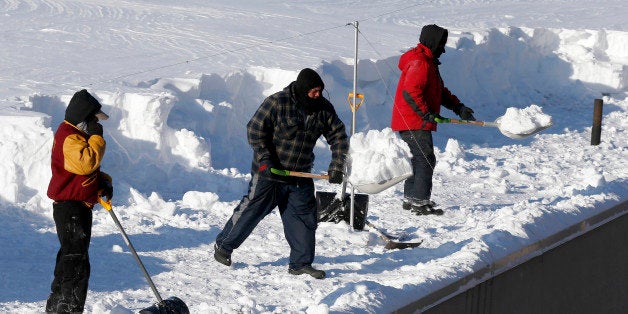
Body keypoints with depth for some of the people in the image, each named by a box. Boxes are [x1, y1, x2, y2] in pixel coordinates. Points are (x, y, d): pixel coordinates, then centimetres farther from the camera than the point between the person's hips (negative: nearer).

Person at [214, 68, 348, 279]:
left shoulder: (323, 109, 0)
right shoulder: (277, 103, -17)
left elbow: (338, 136, 7)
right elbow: (255, 129, -14)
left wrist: (337, 166, -4)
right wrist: (264, 159, -21)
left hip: (300, 175, 5)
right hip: (268, 173, -5)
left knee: (304, 217, 2)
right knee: (252, 210, 5)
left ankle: (300, 264, 10)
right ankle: (223, 246, 23)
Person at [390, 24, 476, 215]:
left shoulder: (428, 62, 20)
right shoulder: (420, 63, -15)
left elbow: (440, 91, 26)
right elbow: (410, 92, -26)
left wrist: (458, 107, 16)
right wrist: (427, 114, -26)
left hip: (416, 123, 11)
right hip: (414, 123, -11)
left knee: (417, 159, 17)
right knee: (425, 160, -11)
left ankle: (411, 199, 25)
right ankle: (420, 202, -12)